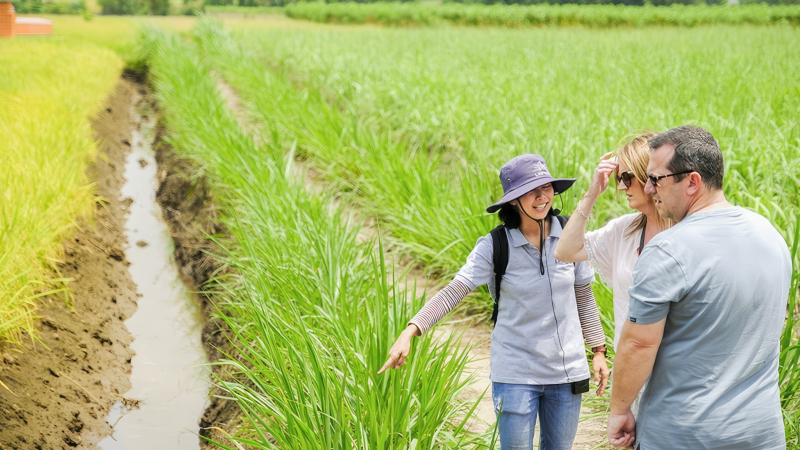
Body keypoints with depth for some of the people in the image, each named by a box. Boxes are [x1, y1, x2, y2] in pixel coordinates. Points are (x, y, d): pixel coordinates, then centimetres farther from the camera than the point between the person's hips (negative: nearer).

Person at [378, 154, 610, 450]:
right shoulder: (495, 247, -12)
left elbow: (583, 296, 9)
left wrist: (598, 350, 13)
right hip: (515, 375, -3)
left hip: (567, 369, 3)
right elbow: (452, 292, -19)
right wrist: (409, 332, -30)